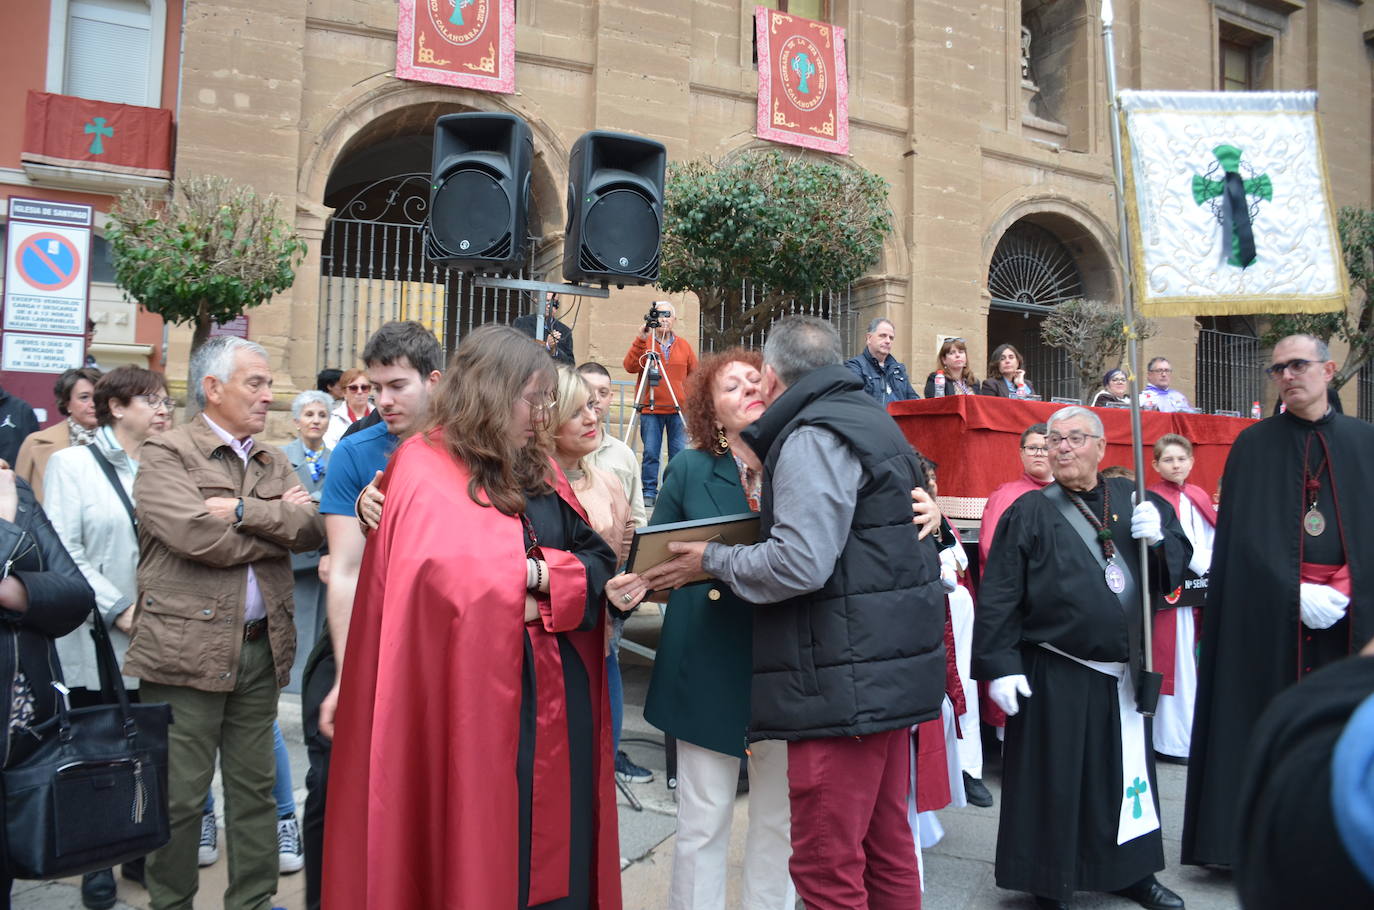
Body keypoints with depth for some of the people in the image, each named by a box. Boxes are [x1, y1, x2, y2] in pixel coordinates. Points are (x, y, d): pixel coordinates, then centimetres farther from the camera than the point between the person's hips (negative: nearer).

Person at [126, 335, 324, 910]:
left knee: (255, 787, 14)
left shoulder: (274, 462, 14)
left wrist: (244, 510, -14)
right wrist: (277, 522, -7)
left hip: (261, 648, 6)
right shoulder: (164, 454, -4)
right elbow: (198, 536, -19)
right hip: (186, 647, -5)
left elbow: (311, 529, -1)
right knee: (179, 795, 5)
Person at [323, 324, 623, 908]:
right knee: (480, 851, 6)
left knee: (559, 844, 13)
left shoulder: (536, 469, 10)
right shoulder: (426, 472, -9)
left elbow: (600, 562, 4)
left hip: (558, 704, 6)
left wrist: (530, 574, -12)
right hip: (475, 699, -6)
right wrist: (543, 574, -13)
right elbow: (453, 576, -25)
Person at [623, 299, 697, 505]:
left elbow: (695, 375, 15)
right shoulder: (645, 342, 4)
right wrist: (640, 340, -17)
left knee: (680, 453, 1)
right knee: (650, 453, -2)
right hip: (650, 409, -2)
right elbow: (630, 367, -10)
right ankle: (649, 493, 7)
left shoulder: (683, 345, 12)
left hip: (678, 410, 2)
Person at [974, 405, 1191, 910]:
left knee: (1127, 773, 17)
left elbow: (1177, 562, 8)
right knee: (1054, 782, 3)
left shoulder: (1133, 500, 7)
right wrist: (1000, 666, -15)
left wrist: (1159, 537, -13)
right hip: (1054, 677, -4)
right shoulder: (1030, 512, -5)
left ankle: (1131, 869, 36)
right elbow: (998, 596, -10)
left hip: (1123, 670, 4)